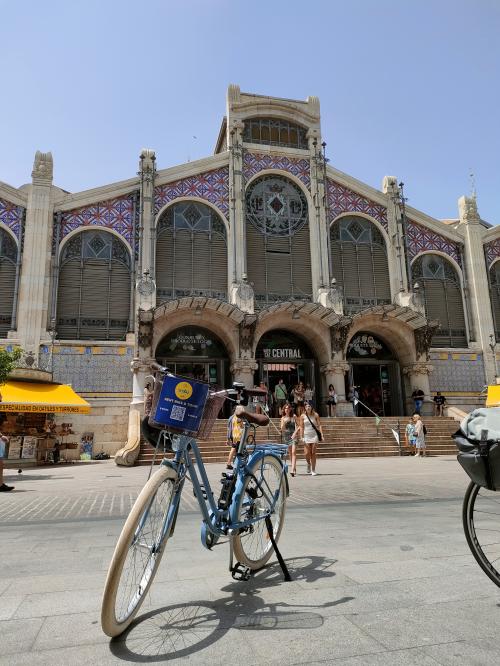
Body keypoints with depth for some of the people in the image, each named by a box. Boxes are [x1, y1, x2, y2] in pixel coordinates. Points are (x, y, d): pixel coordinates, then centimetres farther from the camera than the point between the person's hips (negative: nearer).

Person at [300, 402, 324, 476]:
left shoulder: (315, 415, 2)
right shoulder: (302, 416, 2)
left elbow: (319, 425, 2)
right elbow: (301, 427, 2)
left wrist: (322, 435, -6)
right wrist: (301, 437, -4)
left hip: (314, 436, 0)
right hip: (306, 436, 0)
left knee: (313, 453, 0)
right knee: (307, 454, -5)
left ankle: (313, 470, 9)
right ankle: (309, 464, 26)